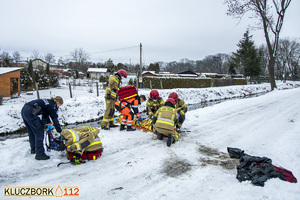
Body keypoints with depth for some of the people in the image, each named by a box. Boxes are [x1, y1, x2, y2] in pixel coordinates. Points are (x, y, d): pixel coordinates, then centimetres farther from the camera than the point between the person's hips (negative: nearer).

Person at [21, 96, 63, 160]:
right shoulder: (52, 106, -5)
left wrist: (48, 122, 41)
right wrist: (60, 131, 4)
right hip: (30, 113, -10)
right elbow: (55, 119, -3)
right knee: (39, 133, -2)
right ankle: (40, 154, 2)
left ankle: (33, 149, 40)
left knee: (31, 132, 24)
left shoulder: (47, 101, 21)